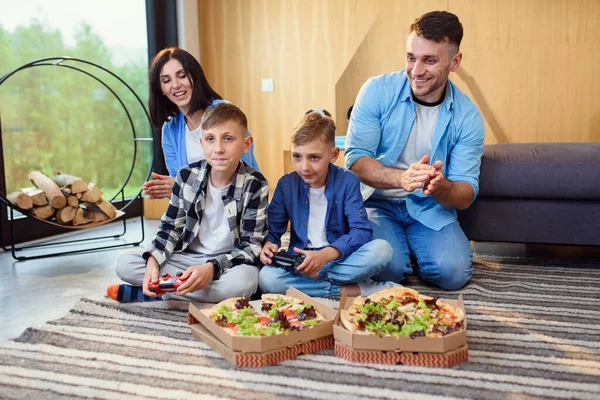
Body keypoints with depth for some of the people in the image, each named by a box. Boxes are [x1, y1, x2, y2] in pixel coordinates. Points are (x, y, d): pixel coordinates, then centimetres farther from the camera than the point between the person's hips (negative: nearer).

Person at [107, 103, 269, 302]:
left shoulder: (255, 185, -15)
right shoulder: (187, 175, -5)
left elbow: (251, 245, -16)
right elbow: (170, 228, 1)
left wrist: (211, 269, -32)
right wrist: (153, 261, -20)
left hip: (231, 262, -2)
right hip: (187, 257, 3)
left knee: (244, 281, -39)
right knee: (124, 263, -14)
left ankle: (150, 294, -20)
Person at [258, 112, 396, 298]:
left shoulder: (347, 181, -6)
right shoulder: (286, 184, 2)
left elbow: (361, 231, -14)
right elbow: (272, 230, 7)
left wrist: (326, 255, -29)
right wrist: (268, 245, -18)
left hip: (338, 259, -1)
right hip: (300, 263, 2)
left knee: (382, 249, -29)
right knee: (266, 278, -31)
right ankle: (354, 290, -24)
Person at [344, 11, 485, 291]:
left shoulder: (467, 116, -7)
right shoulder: (378, 91, -11)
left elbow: (466, 196, -8)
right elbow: (355, 159, -16)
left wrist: (442, 188, -34)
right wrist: (401, 178, -35)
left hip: (431, 210, 2)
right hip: (377, 203, -1)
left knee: (454, 273, -21)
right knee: (387, 268, -27)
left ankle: (413, 246, 11)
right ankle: (399, 245, 9)